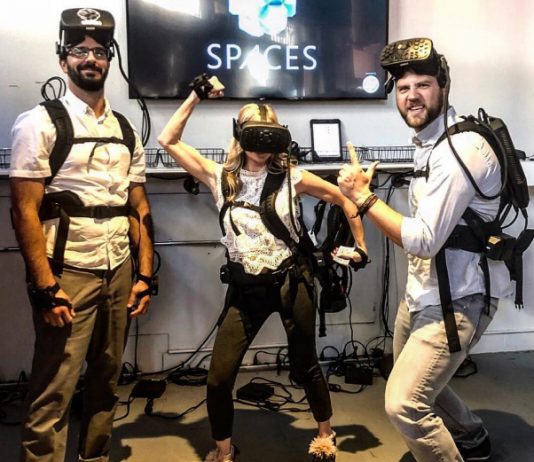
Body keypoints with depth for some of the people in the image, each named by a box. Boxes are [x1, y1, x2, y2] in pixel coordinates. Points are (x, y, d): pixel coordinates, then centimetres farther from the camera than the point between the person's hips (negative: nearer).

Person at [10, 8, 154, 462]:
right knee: (53, 394, -1)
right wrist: (46, 286, -16)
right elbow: (25, 210, -9)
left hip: (119, 272, 6)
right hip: (67, 272, -5)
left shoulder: (127, 130, 13)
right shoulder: (40, 123, -3)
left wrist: (145, 275, 6)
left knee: (106, 382, 15)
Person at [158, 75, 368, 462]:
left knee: (305, 366, 13)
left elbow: (344, 199, 7)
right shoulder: (220, 178, 1)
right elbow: (168, 141, 0)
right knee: (219, 378, -1)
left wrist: (360, 246, 8)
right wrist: (196, 97, -2)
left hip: (290, 282, -1)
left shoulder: (291, 178, -3)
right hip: (245, 287, 2)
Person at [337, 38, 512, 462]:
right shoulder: (430, 140, 10)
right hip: (424, 290, 10)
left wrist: (362, 196, -19)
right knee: (416, 379, 27)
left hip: (457, 298, -10)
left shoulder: (462, 148, -23)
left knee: (404, 405, -15)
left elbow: (424, 240, -26)